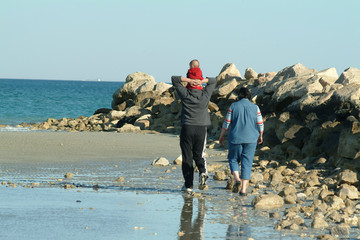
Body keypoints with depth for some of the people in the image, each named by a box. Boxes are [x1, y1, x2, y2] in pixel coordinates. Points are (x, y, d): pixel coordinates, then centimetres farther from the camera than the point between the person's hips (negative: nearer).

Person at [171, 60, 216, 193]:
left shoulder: (185, 94, -3)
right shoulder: (205, 95, 0)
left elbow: (174, 79, 5)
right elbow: (213, 81, 16)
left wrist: (189, 80, -9)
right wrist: (202, 81, -3)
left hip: (187, 128, -2)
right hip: (201, 128, 2)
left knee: (187, 157, 3)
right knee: (199, 155, 15)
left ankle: (188, 185, 2)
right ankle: (203, 172, -14)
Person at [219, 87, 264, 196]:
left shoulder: (233, 106, -3)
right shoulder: (255, 107, 0)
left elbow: (226, 123, -2)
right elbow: (260, 125, 3)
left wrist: (221, 136, 11)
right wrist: (260, 136, 20)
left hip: (236, 138, -1)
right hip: (251, 139, 1)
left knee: (233, 159, 17)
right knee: (247, 164, 5)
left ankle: (237, 179, -8)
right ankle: (243, 189, 0)